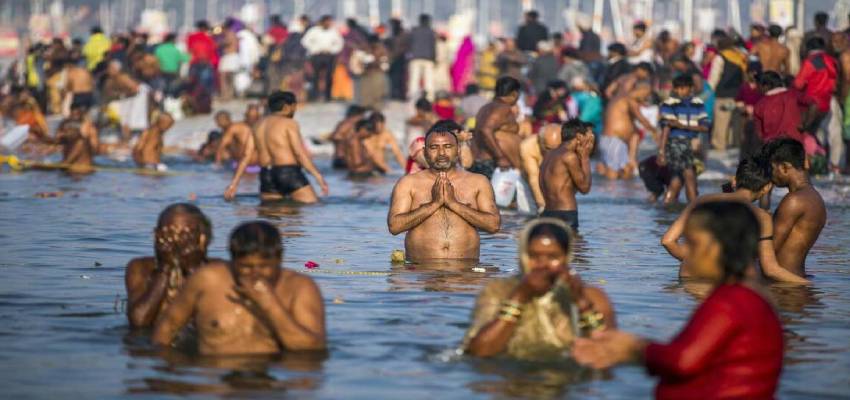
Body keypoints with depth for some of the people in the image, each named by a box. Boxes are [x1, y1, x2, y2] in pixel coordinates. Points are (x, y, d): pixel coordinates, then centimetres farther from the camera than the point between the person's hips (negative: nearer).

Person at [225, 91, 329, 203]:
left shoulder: (259, 125, 16)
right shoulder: (289, 123, -4)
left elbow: (246, 156, 11)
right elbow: (300, 153, -14)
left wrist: (234, 183, 12)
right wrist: (318, 176, -15)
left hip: (266, 177, 7)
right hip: (289, 173, -7)